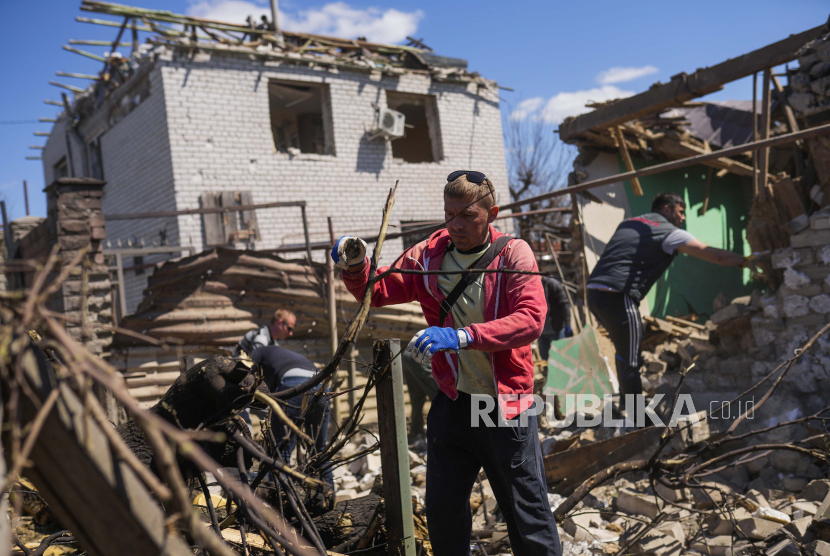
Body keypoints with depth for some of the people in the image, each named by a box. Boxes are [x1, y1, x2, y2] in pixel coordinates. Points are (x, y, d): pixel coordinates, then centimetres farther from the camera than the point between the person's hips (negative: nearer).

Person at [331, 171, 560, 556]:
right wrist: (355, 267, -16)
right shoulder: (429, 255, 1)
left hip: (505, 404, -3)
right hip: (451, 402, 4)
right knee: (442, 509, 17)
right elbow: (376, 293, 6)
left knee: (526, 512, 9)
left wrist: (461, 336, -35)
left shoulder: (513, 254, -9)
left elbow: (531, 319, -23)